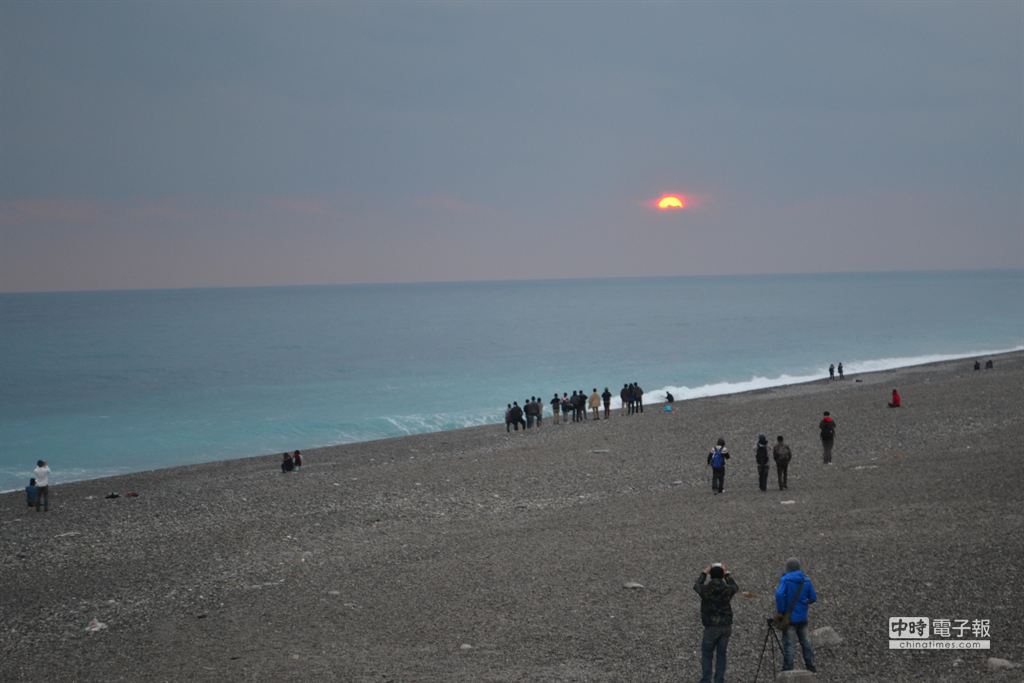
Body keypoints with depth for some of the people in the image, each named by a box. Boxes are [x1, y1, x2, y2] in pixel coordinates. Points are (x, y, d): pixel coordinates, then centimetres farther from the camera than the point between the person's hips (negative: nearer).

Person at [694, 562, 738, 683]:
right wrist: (727, 574, 29)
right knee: (721, 655, 12)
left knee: (706, 654, 11)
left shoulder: (706, 589, -12)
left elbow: (697, 586, 14)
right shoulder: (727, 589, -7)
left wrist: (704, 573, 26)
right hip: (726, 626, 2)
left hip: (711, 627, -2)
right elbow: (735, 587, 20)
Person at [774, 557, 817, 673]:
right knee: (805, 641, 16)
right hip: (802, 617, 5)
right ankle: (811, 667, 21)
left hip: (789, 617, -5)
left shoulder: (785, 579, -11)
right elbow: (813, 598, 5)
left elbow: (779, 595, -24)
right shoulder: (806, 580, 3)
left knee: (788, 643, -2)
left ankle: (787, 669, -4)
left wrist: (780, 611, -14)